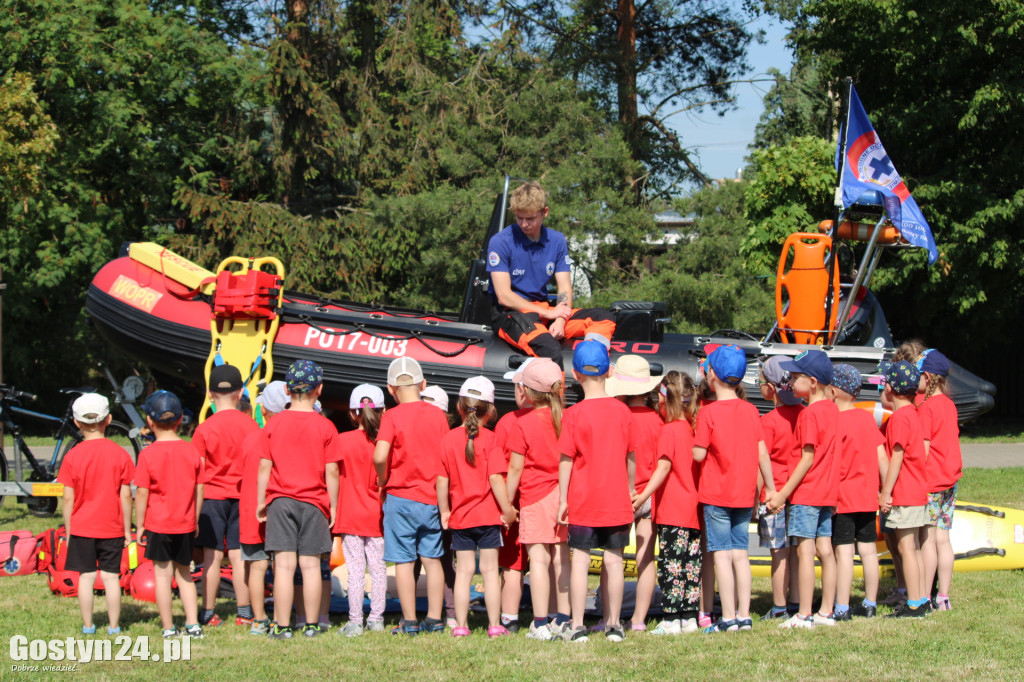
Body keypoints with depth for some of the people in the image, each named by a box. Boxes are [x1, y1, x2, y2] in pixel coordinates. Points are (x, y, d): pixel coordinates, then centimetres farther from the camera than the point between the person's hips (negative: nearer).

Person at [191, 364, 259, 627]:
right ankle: (244, 613, 4)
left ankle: (208, 614, 3)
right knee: (239, 555, 4)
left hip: (212, 496, -2)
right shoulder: (250, 425, -1)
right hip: (242, 496, 2)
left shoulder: (204, 429, -7)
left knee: (212, 557, 1)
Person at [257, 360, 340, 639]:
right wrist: (333, 505, 7)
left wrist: (261, 501, 9)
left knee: (284, 565, -2)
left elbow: (265, 466, 0)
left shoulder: (274, 424, -1)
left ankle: (282, 626, -2)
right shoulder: (325, 426, -3)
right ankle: (312, 624, 9)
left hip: (280, 501, 0)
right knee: (311, 565, 5)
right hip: (314, 502, 0)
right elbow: (331, 471, -2)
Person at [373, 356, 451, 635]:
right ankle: (435, 618, 12)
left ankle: (410, 621, 2)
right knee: (432, 559, 11)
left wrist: (382, 480, -2)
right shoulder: (437, 414, 3)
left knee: (403, 560, 1)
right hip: (432, 497, 4)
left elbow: (380, 456, -20)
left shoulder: (392, 416, -8)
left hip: (401, 497, -4)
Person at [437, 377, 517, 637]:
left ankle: (460, 625, 8)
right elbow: (495, 479, -14)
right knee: (490, 570, 3)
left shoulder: (449, 439, -1)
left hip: (460, 516, 3)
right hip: (488, 516, -2)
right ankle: (495, 625, 4)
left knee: (463, 571, 8)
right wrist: (507, 509, -5)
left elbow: (442, 481, 0)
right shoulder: (489, 439, -10)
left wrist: (444, 511, 10)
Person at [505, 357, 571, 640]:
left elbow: (516, 469, -9)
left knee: (538, 558, -6)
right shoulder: (564, 420, 6)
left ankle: (540, 624, -9)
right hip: (563, 495, 5)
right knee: (561, 558, 9)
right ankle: (563, 619, 11)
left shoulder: (523, 424, -9)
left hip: (535, 497, -5)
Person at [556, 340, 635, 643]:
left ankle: (577, 626, 0)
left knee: (580, 559, 1)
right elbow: (630, 457, 7)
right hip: (617, 502, 3)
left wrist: (563, 499, -2)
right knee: (614, 560, 7)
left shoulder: (574, 415, -9)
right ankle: (614, 624, 11)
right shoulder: (623, 411, 0)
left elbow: (566, 460, -9)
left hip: (583, 501, -3)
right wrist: (630, 491, 19)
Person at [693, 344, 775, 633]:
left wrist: (695, 437, 9)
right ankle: (744, 615, 10)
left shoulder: (708, 412, -11)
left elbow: (698, 454, -12)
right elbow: (762, 453, 4)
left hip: (716, 494, -5)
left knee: (722, 554, -3)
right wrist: (770, 488, 12)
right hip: (744, 494, 5)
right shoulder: (750, 411, 3)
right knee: (740, 554, 9)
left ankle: (728, 617, -4)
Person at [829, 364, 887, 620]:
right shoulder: (868, 419, 6)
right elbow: (881, 457, 5)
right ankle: (870, 604, 18)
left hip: (842, 498, -6)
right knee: (868, 550, 11)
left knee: (843, 551, -6)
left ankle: (842, 608, -6)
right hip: (868, 497, 6)